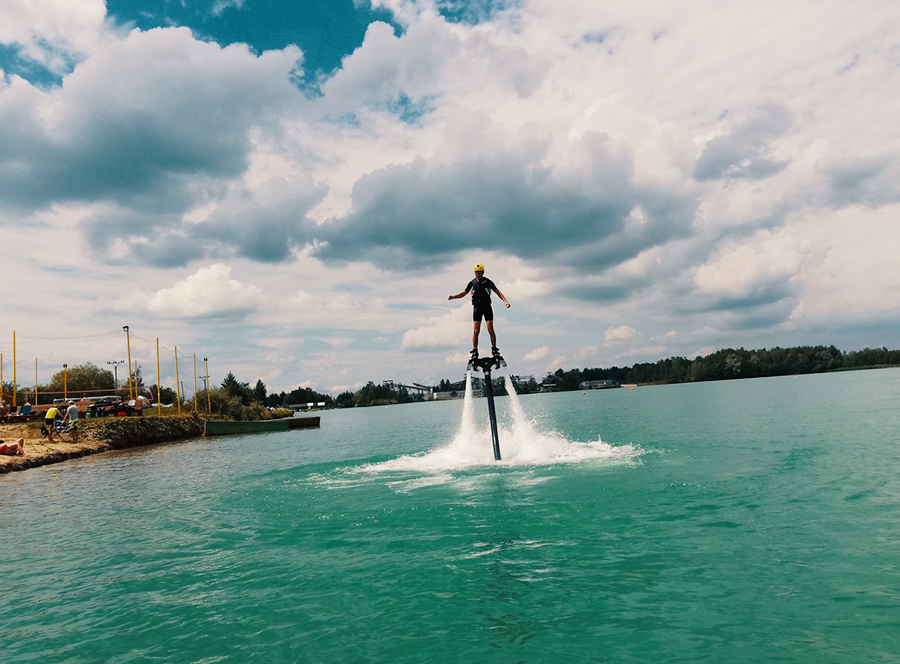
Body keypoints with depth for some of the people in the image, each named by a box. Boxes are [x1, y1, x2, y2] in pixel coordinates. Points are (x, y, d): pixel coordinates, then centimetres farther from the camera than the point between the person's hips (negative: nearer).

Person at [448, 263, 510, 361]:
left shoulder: (488, 282, -2)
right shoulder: (472, 283, 4)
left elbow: (497, 291, 2)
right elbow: (464, 293, 11)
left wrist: (505, 301, -11)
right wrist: (453, 297, -4)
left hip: (487, 307, -1)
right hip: (477, 308, 1)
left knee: (490, 329, -8)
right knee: (476, 330, -5)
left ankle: (494, 349, 3)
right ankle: (474, 351, 0)